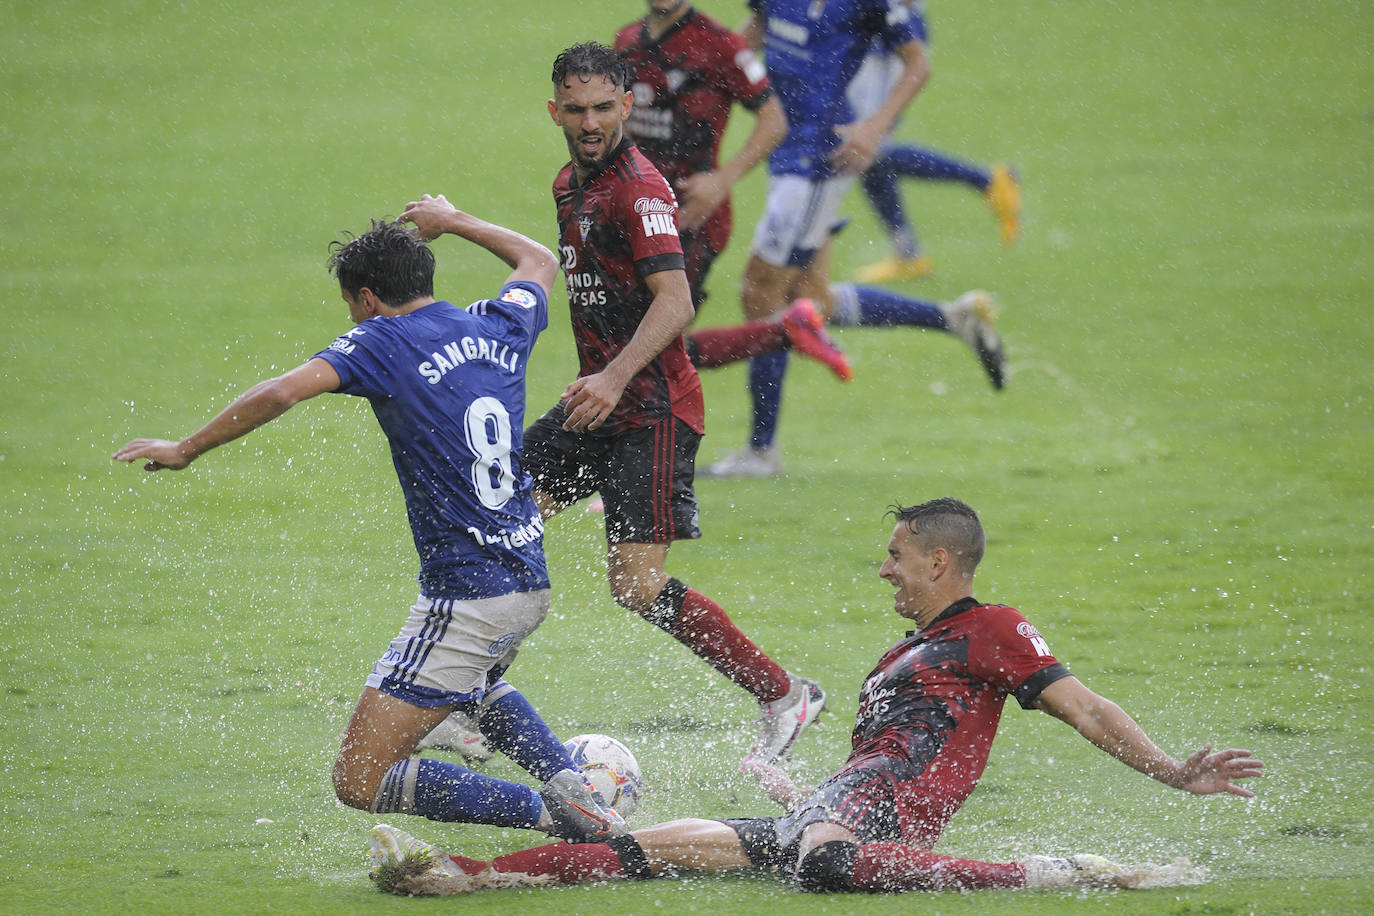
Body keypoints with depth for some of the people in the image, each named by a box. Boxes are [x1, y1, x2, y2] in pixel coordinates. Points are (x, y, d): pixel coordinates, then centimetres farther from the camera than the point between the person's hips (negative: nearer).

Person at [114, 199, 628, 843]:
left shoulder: (383, 342, -9)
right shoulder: (499, 327, 9)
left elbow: (282, 392, -23)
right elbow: (539, 261, 32)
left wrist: (186, 449, -12)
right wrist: (455, 221, 42)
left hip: (465, 597, -8)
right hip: (531, 583, 8)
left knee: (360, 781, -6)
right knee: (472, 680, 42)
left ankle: (547, 812, -17)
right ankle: (568, 780, 17)